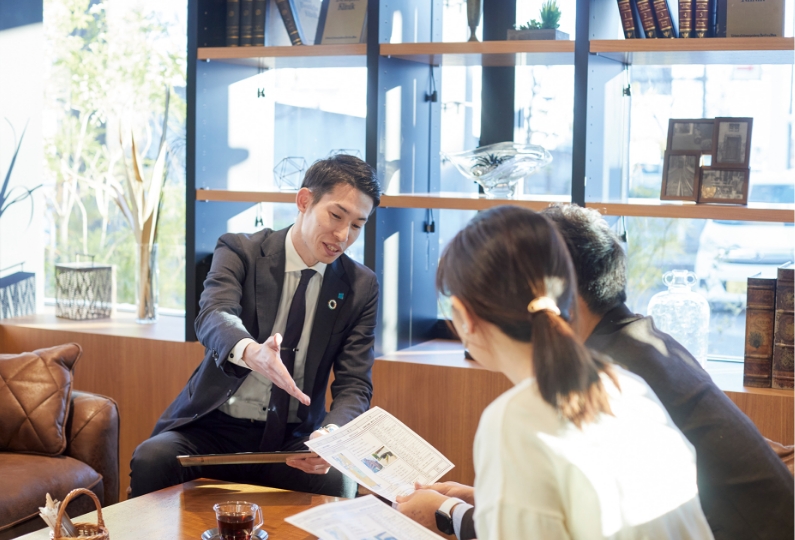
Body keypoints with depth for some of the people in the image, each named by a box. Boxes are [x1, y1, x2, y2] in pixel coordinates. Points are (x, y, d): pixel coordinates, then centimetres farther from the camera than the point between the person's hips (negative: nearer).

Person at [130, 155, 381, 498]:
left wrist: (331, 434, -25)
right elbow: (212, 316, -23)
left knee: (337, 483, -32)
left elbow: (354, 386, 0)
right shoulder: (240, 252, -3)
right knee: (151, 459, -30)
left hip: (292, 441, 0)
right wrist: (250, 352, -49)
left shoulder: (360, 287, 4)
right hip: (213, 430, 0)